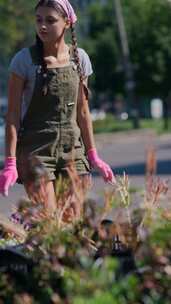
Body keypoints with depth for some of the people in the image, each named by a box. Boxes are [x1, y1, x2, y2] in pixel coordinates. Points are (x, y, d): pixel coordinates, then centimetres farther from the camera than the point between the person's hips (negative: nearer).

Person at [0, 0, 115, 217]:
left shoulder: (79, 58, 4)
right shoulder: (24, 60, -8)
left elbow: (82, 111, 11)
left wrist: (92, 155, 10)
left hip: (73, 150, 4)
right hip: (35, 150, -4)